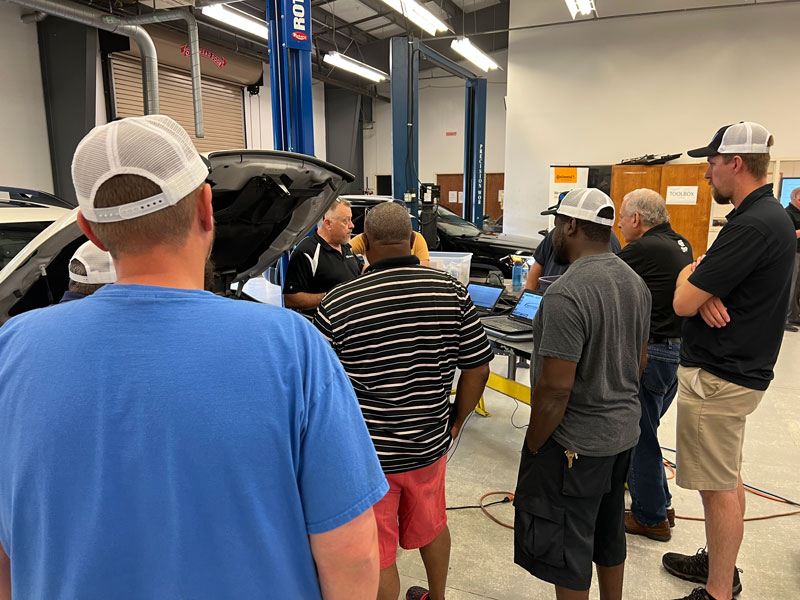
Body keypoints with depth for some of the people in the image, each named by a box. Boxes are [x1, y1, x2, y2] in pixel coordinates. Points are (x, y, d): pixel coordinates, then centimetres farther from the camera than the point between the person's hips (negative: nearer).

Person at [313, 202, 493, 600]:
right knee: (431, 525, 29)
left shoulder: (337, 305, -18)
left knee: (377, 554, 17)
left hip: (365, 455, -4)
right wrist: (457, 419, 10)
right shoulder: (451, 291, -10)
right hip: (429, 445, 4)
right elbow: (478, 369, -5)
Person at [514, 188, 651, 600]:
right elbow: (639, 361, 13)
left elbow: (555, 387, -25)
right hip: (623, 431, 9)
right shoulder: (635, 283, 3)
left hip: (576, 442, -9)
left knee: (566, 546, 9)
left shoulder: (566, 294, -25)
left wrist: (533, 447, -12)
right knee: (609, 532, 25)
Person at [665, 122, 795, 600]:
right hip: (739, 368, 10)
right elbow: (724, 280, 12)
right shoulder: (772, 215, 11)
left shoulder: (752, 225, -23)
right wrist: (705, 288, -12)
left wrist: (691, 275, -2)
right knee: (728, 479, 21)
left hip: (717, 379, -10)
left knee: (719, 487, 2)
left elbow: (682, 303, -24)